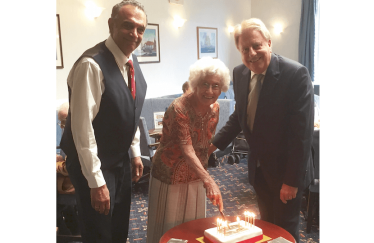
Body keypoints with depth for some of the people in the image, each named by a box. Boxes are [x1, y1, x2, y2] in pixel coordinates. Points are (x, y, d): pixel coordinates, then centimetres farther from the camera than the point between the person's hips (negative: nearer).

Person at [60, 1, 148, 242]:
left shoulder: (132, 62, 1)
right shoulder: (92, 65, -25)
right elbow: (82, 127, -25)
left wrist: (135, 152, 13)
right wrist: (96, 181, -22)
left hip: (122, 161, 8)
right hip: (94, 166, -7)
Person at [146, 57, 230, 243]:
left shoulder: (215, 108, -5)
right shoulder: (179, 109, -27)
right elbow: (187, 151, -35)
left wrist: (203, 178, 12)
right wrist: (209, 181, -46)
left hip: (195, 177, 6)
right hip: (170, 176, -6)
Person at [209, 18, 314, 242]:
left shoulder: (296, 74, -21)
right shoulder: (240, 73, -2)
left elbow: (302, 131, -21)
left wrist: (292, 180, -19)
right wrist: (214, 144, 2)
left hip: (286, 169, -5)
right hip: (258, 167, 6)